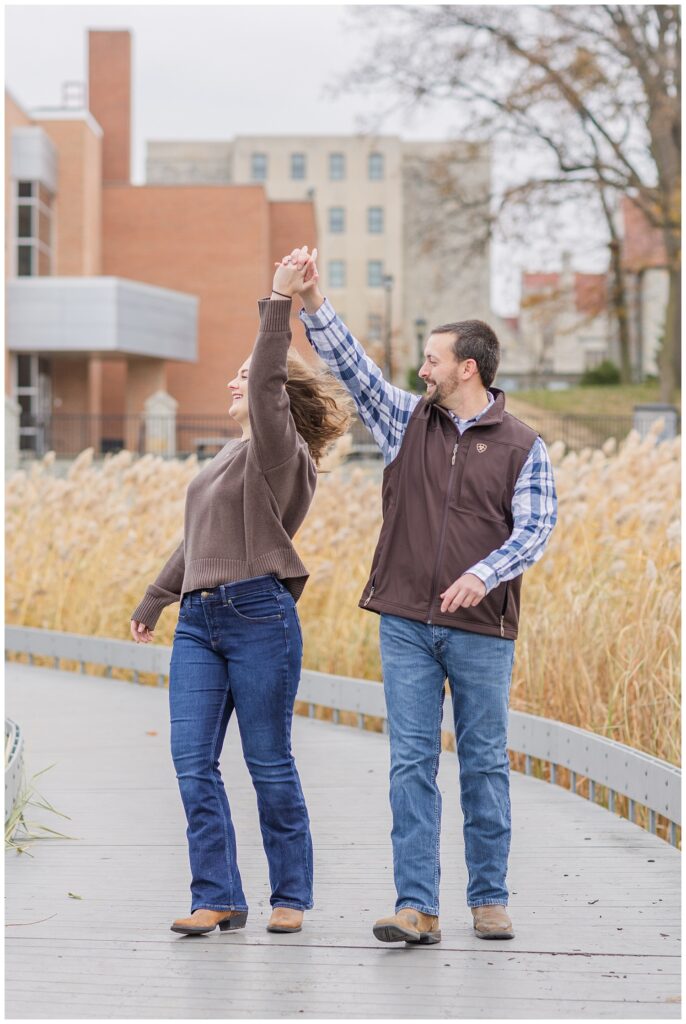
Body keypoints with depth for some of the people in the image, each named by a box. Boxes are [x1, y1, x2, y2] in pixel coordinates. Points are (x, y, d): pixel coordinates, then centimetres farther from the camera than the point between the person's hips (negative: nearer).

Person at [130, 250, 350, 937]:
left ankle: (291, 897, 10)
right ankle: (217, 898, 4)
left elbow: (268, 384, -22)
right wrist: (154, 599, 36)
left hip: (258, 615, -8)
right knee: (192, 761, 0)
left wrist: (278, 304, -25)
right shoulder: (231, 457, 22)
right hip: (198, 621, 8)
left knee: (269, 763, -1)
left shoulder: (280, 450, -3)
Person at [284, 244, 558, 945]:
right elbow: (350, 364, 4)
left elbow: (536, 529, -4)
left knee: (484, 764, 5)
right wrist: (311, 299, -6)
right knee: (411, 763, -2)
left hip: (482, 629, -2)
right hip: (406, 624, 2)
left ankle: (489, 900, 15)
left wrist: (484, 574, -21)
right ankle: (416, 907, -1)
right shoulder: (408, 422, 9)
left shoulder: (521, 447, 2)